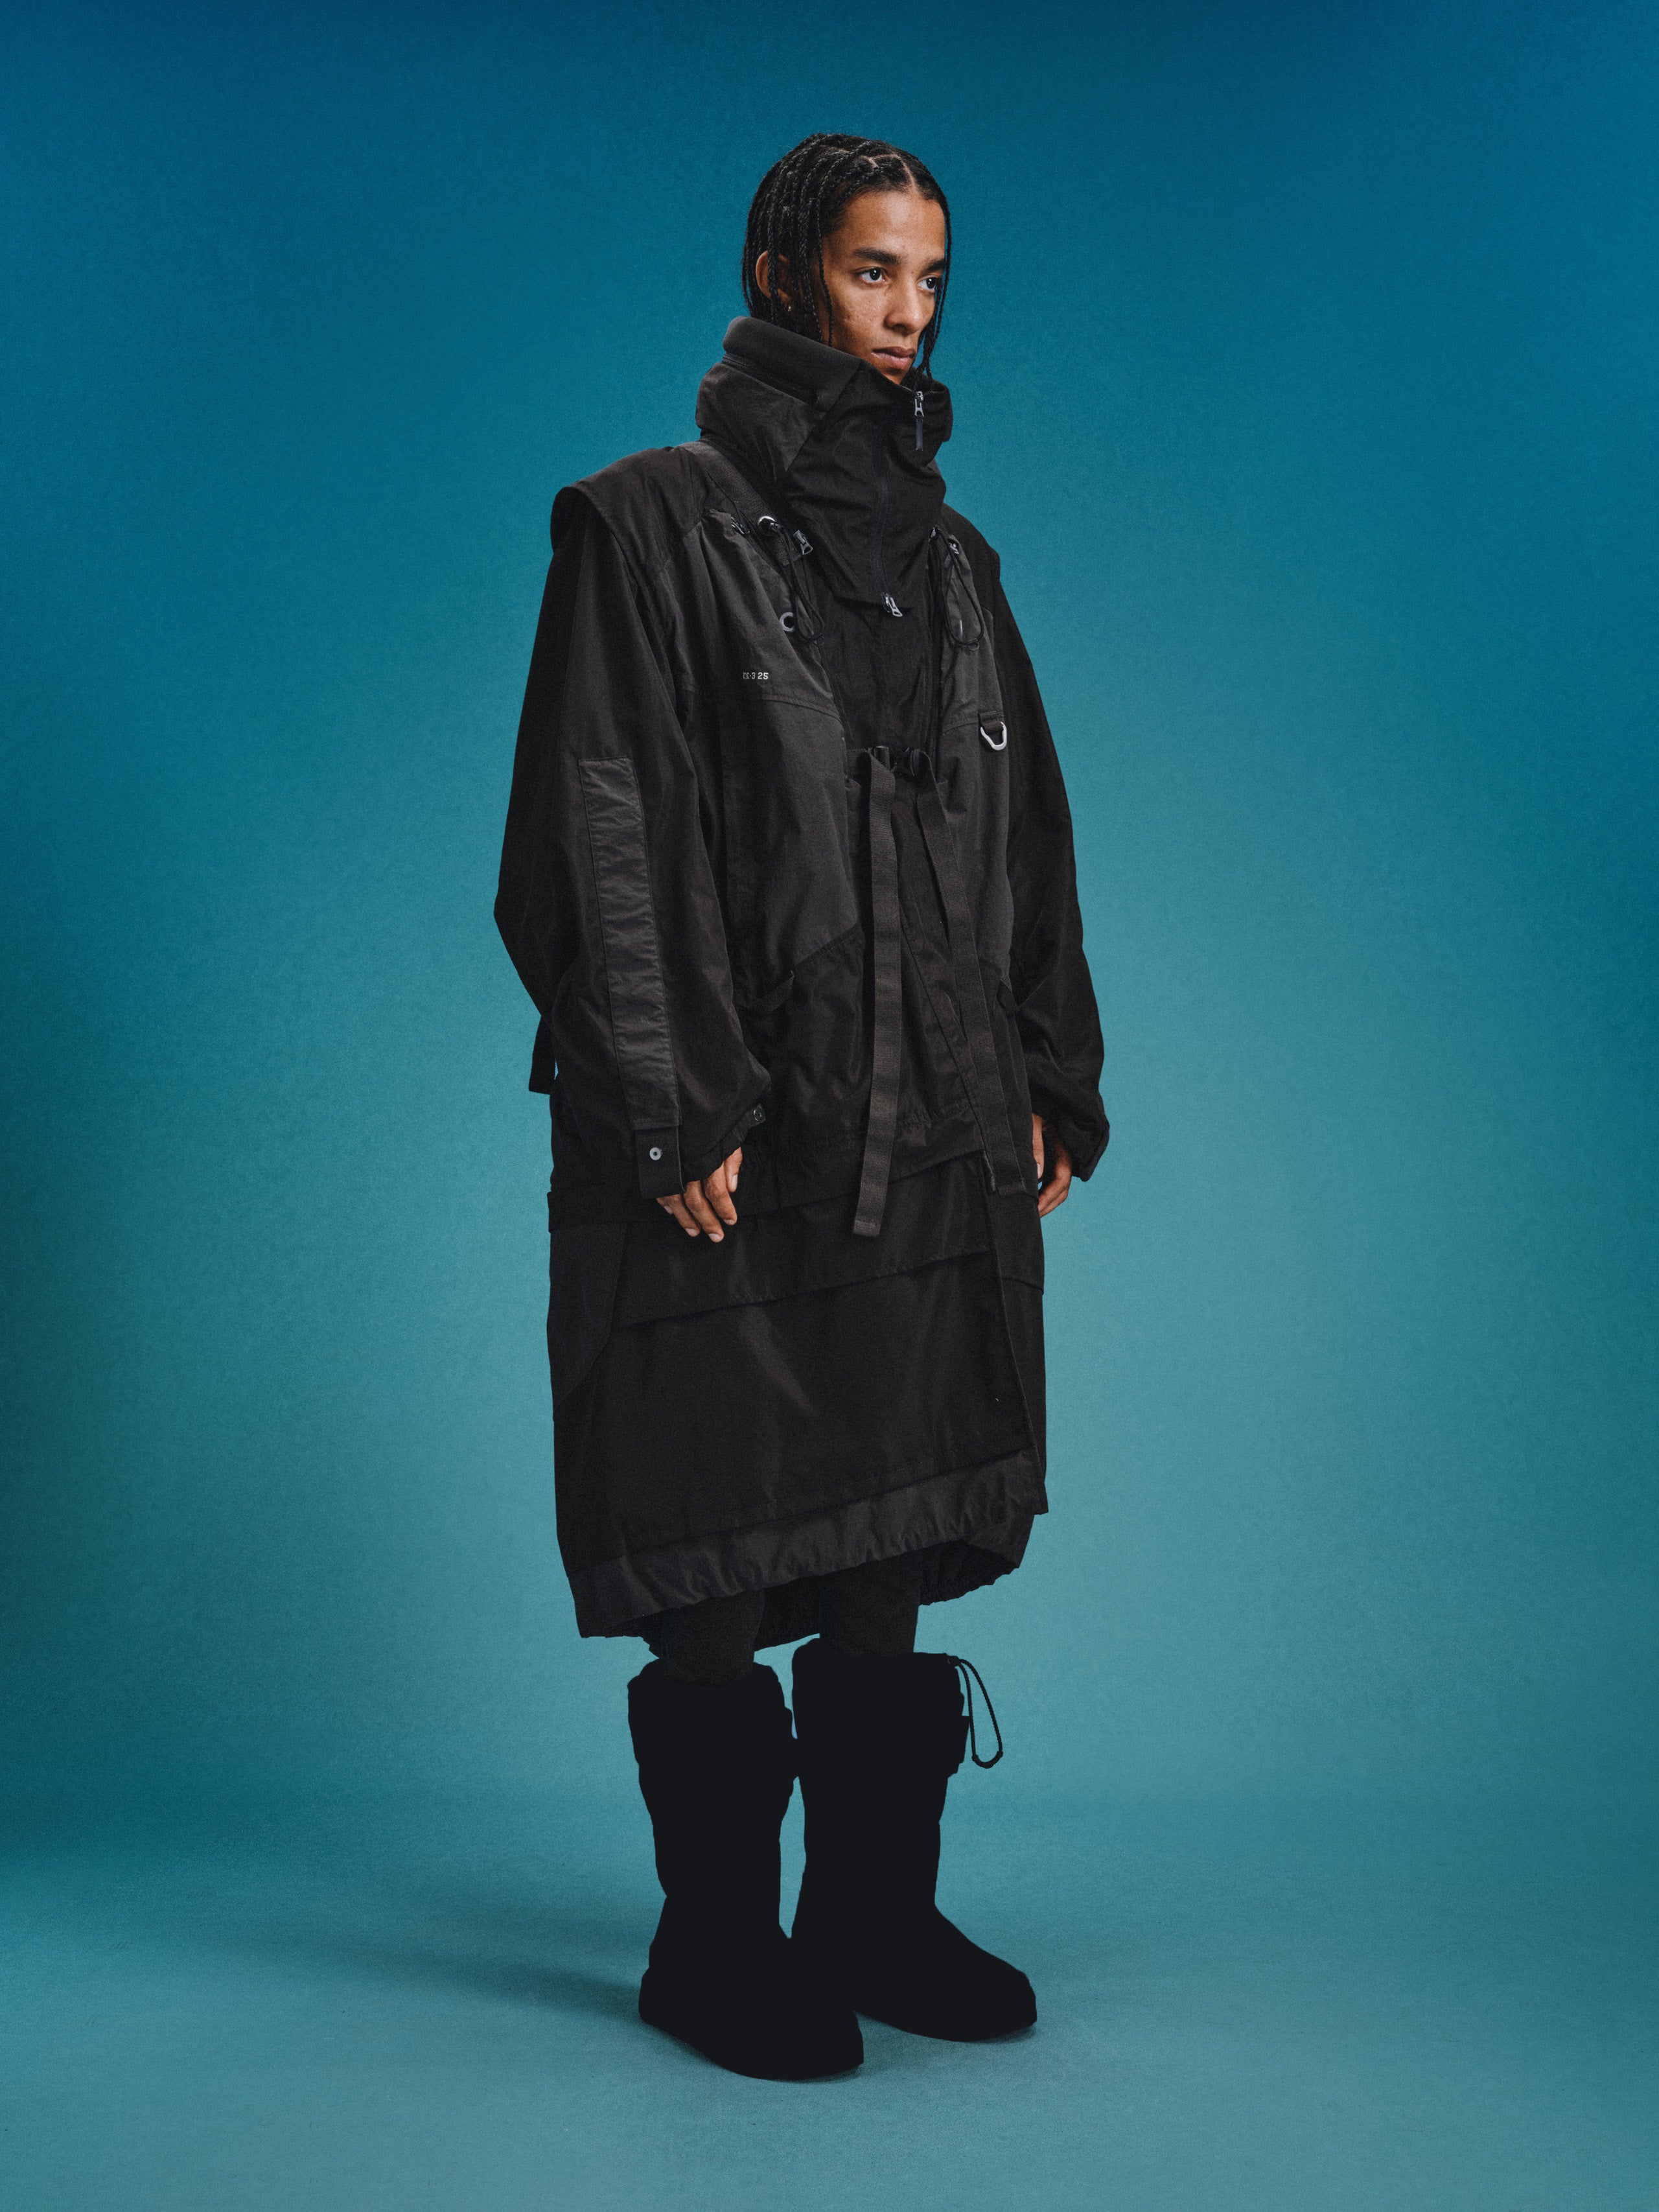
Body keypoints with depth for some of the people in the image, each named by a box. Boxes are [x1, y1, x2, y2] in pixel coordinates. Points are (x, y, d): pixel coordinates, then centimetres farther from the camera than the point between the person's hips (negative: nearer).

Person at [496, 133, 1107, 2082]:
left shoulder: (947, 557, 18)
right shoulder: (653, 527, -2)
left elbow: (1028, 841, 20)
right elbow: (598, 842, -9)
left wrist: (1053, 1081, 12)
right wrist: (667, 1116, -15)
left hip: (940, 1148, 6)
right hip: (740, 1154, -6)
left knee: (892, 1560, 11)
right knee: (720, 1581, 2)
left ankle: (875, 1917, 24)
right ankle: (716, 1944, 17)